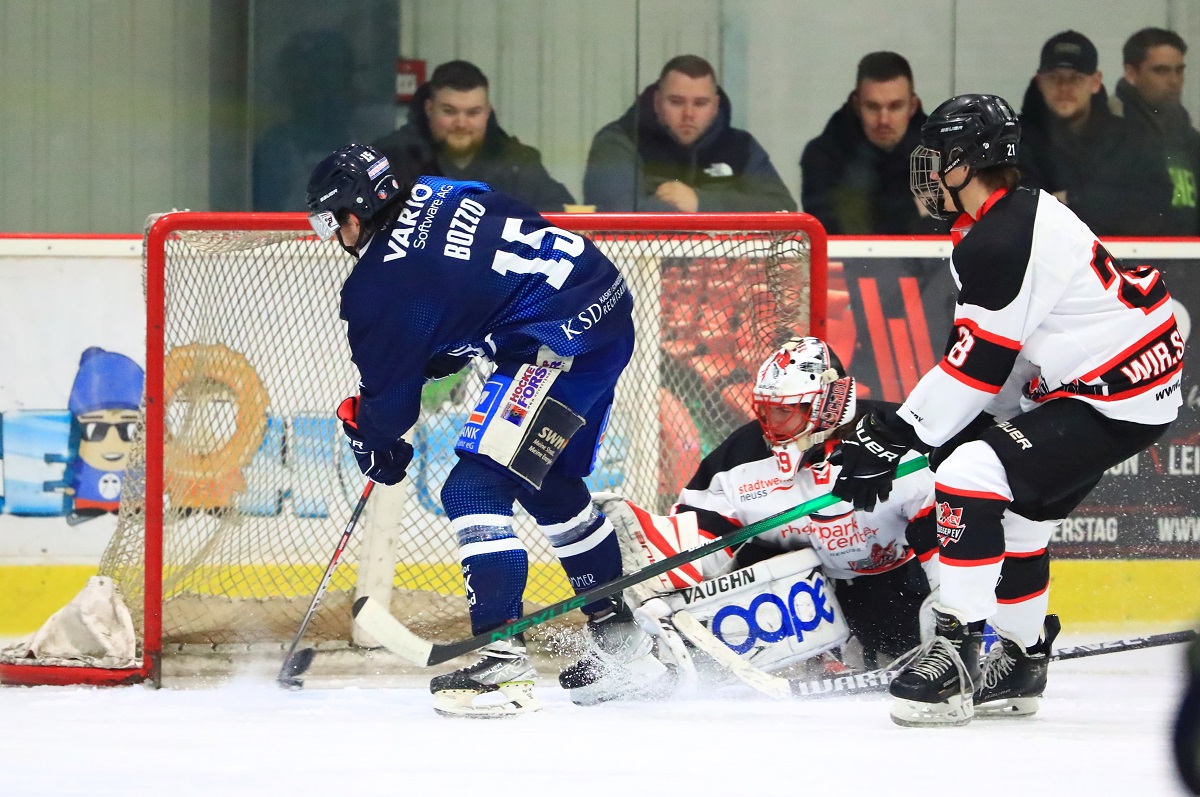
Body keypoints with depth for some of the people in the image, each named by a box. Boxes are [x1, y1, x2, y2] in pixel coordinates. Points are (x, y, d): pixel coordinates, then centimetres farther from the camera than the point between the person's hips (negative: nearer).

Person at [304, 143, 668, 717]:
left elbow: (389, 397, 3)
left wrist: (374, 444, 23)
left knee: (474, 487, -8)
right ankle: (619, 642, 31)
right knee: (549, 485, 25)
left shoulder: (379, 285, -9)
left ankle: (503, 661, -15)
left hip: (558, 341, -10)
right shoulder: (435, 195, 13)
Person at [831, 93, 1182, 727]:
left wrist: (892, 437, -12)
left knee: (969, 479, -20)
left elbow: (978, 365, -18)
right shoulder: (1025, 213, 14)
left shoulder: (999, 241, -19)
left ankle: (956, 653, -20)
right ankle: (1021, 662, 34)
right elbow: (999, 359, 19)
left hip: (1116, 400, -11)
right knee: (1016, 509, 22)